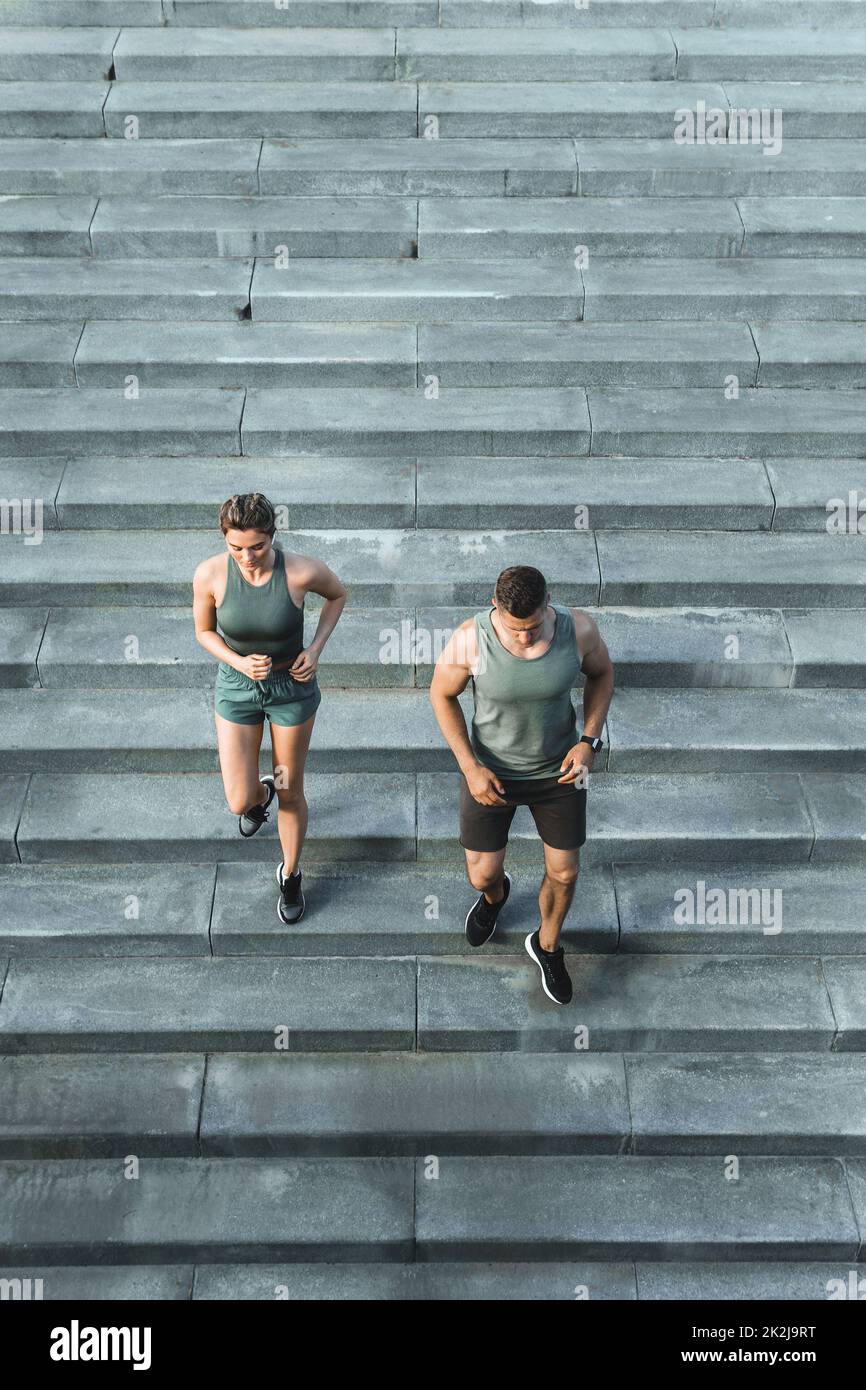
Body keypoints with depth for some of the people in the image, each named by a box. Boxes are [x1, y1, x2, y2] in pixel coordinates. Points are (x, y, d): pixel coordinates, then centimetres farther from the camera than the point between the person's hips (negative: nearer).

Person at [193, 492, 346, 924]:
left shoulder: (302, 570, -27)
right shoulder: (210, 574, -24)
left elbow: (338, 594, -3)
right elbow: (204, 631, -5)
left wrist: (315, 650, -15)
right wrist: (239, 662, -24)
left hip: (293, 686, -1)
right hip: (238, 687, 1)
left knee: (291, 793, 15)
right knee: (241, 803, 4)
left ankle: (290, 874, 44)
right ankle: (260, 793, 45)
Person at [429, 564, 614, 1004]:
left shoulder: (578, 628, -27)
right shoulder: (470, 638, -30)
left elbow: (601, 672, -4)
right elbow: (442, 694, -11)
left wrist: (589, 742, -16)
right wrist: (470, 768, -19)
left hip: (557, 768, 1)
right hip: (490, 770, -1)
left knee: (564, 873, 14)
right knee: (482, 874, 13)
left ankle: (547, 946, 47)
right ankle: (495, 894, 55)